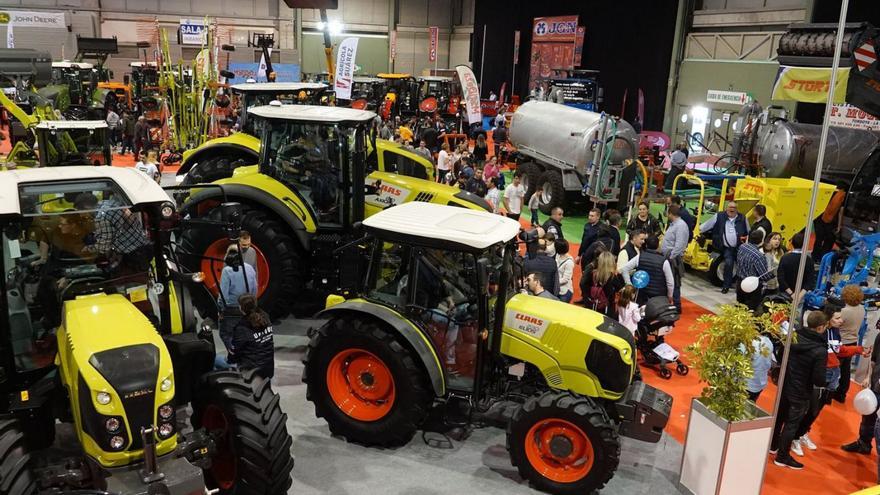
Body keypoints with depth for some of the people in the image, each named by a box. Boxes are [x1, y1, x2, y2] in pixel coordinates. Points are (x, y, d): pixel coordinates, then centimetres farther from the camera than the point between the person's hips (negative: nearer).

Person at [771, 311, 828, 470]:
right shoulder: (820, 351, -24)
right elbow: (819, 380, -21)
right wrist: (823, 383, 0)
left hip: (784, 386, 6)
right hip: (800, 393, -6)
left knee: (779, 416, 23)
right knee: (792, 424, 9)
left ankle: (773, 445, 42)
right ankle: (782, 457, 20)